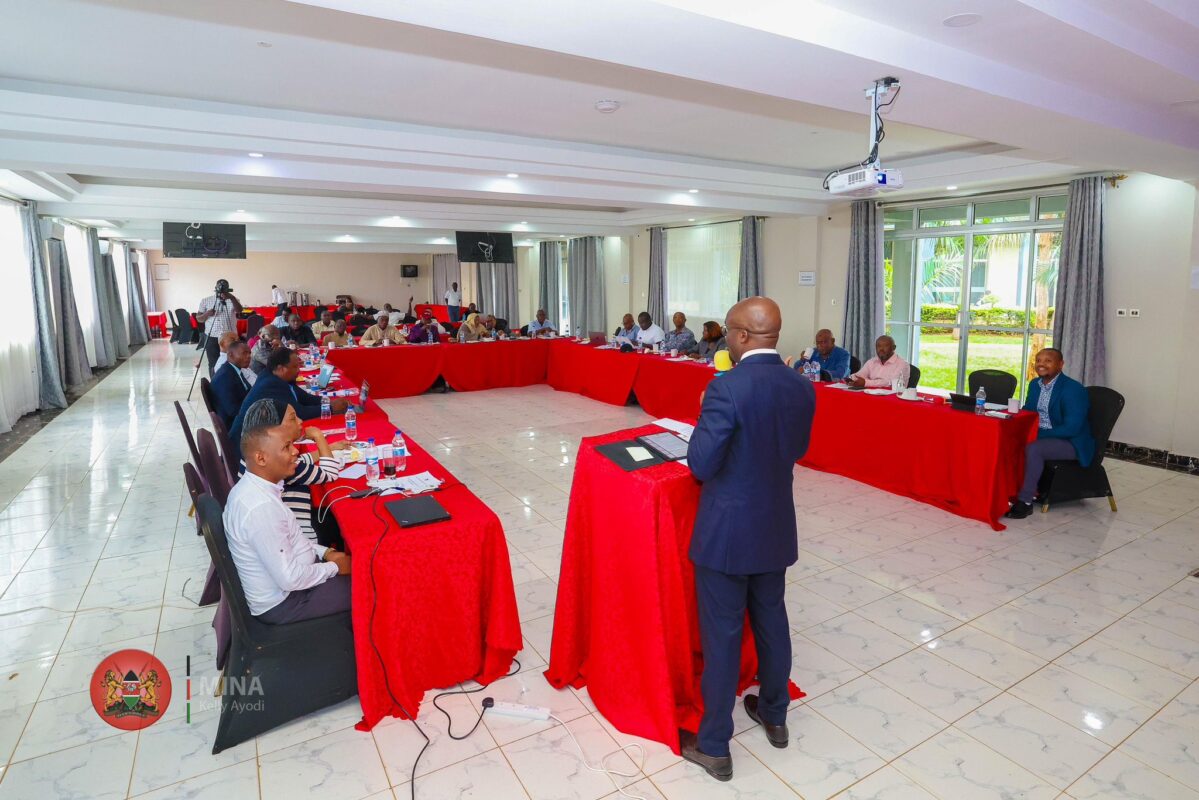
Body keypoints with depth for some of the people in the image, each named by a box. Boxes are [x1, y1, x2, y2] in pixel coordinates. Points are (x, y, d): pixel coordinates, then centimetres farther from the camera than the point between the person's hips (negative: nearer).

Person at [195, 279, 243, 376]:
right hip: (211, 337, 1)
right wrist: (207, 314, -12)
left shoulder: (232, 300, 4)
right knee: (213, 363, 3)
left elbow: (239, 311, -16)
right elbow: (198, 319, 9)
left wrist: (232, 298, -30)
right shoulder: (206, 301, 8)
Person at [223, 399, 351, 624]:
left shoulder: (252, 486, -2)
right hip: (282, 603, -8)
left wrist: (326, 553, 4)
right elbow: (290, 578, -27)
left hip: (287, 573, 9)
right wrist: (335, 567, -13)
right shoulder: (260, 508, -31)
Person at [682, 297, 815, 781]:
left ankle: (714, 745, 24)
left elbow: (701, 464, -20)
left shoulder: (727, 389, -24)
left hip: (728, 531, -6)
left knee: (721, 634, 7)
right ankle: (774, 714, 44)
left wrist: (705, 416, -5)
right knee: (771, 620, 23)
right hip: (776, 527, 7)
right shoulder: (802, 389, -2)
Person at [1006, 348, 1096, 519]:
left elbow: (1072, 428, -23)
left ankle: (1025, 501, -24)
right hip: (1041, 436, 7)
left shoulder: (1073, 389, -17)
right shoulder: (1035, 384, 7)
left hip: (1071, 442, -7)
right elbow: (1027, 411, 15)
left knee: (1033, 448, -33)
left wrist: (1039, 433, -26)